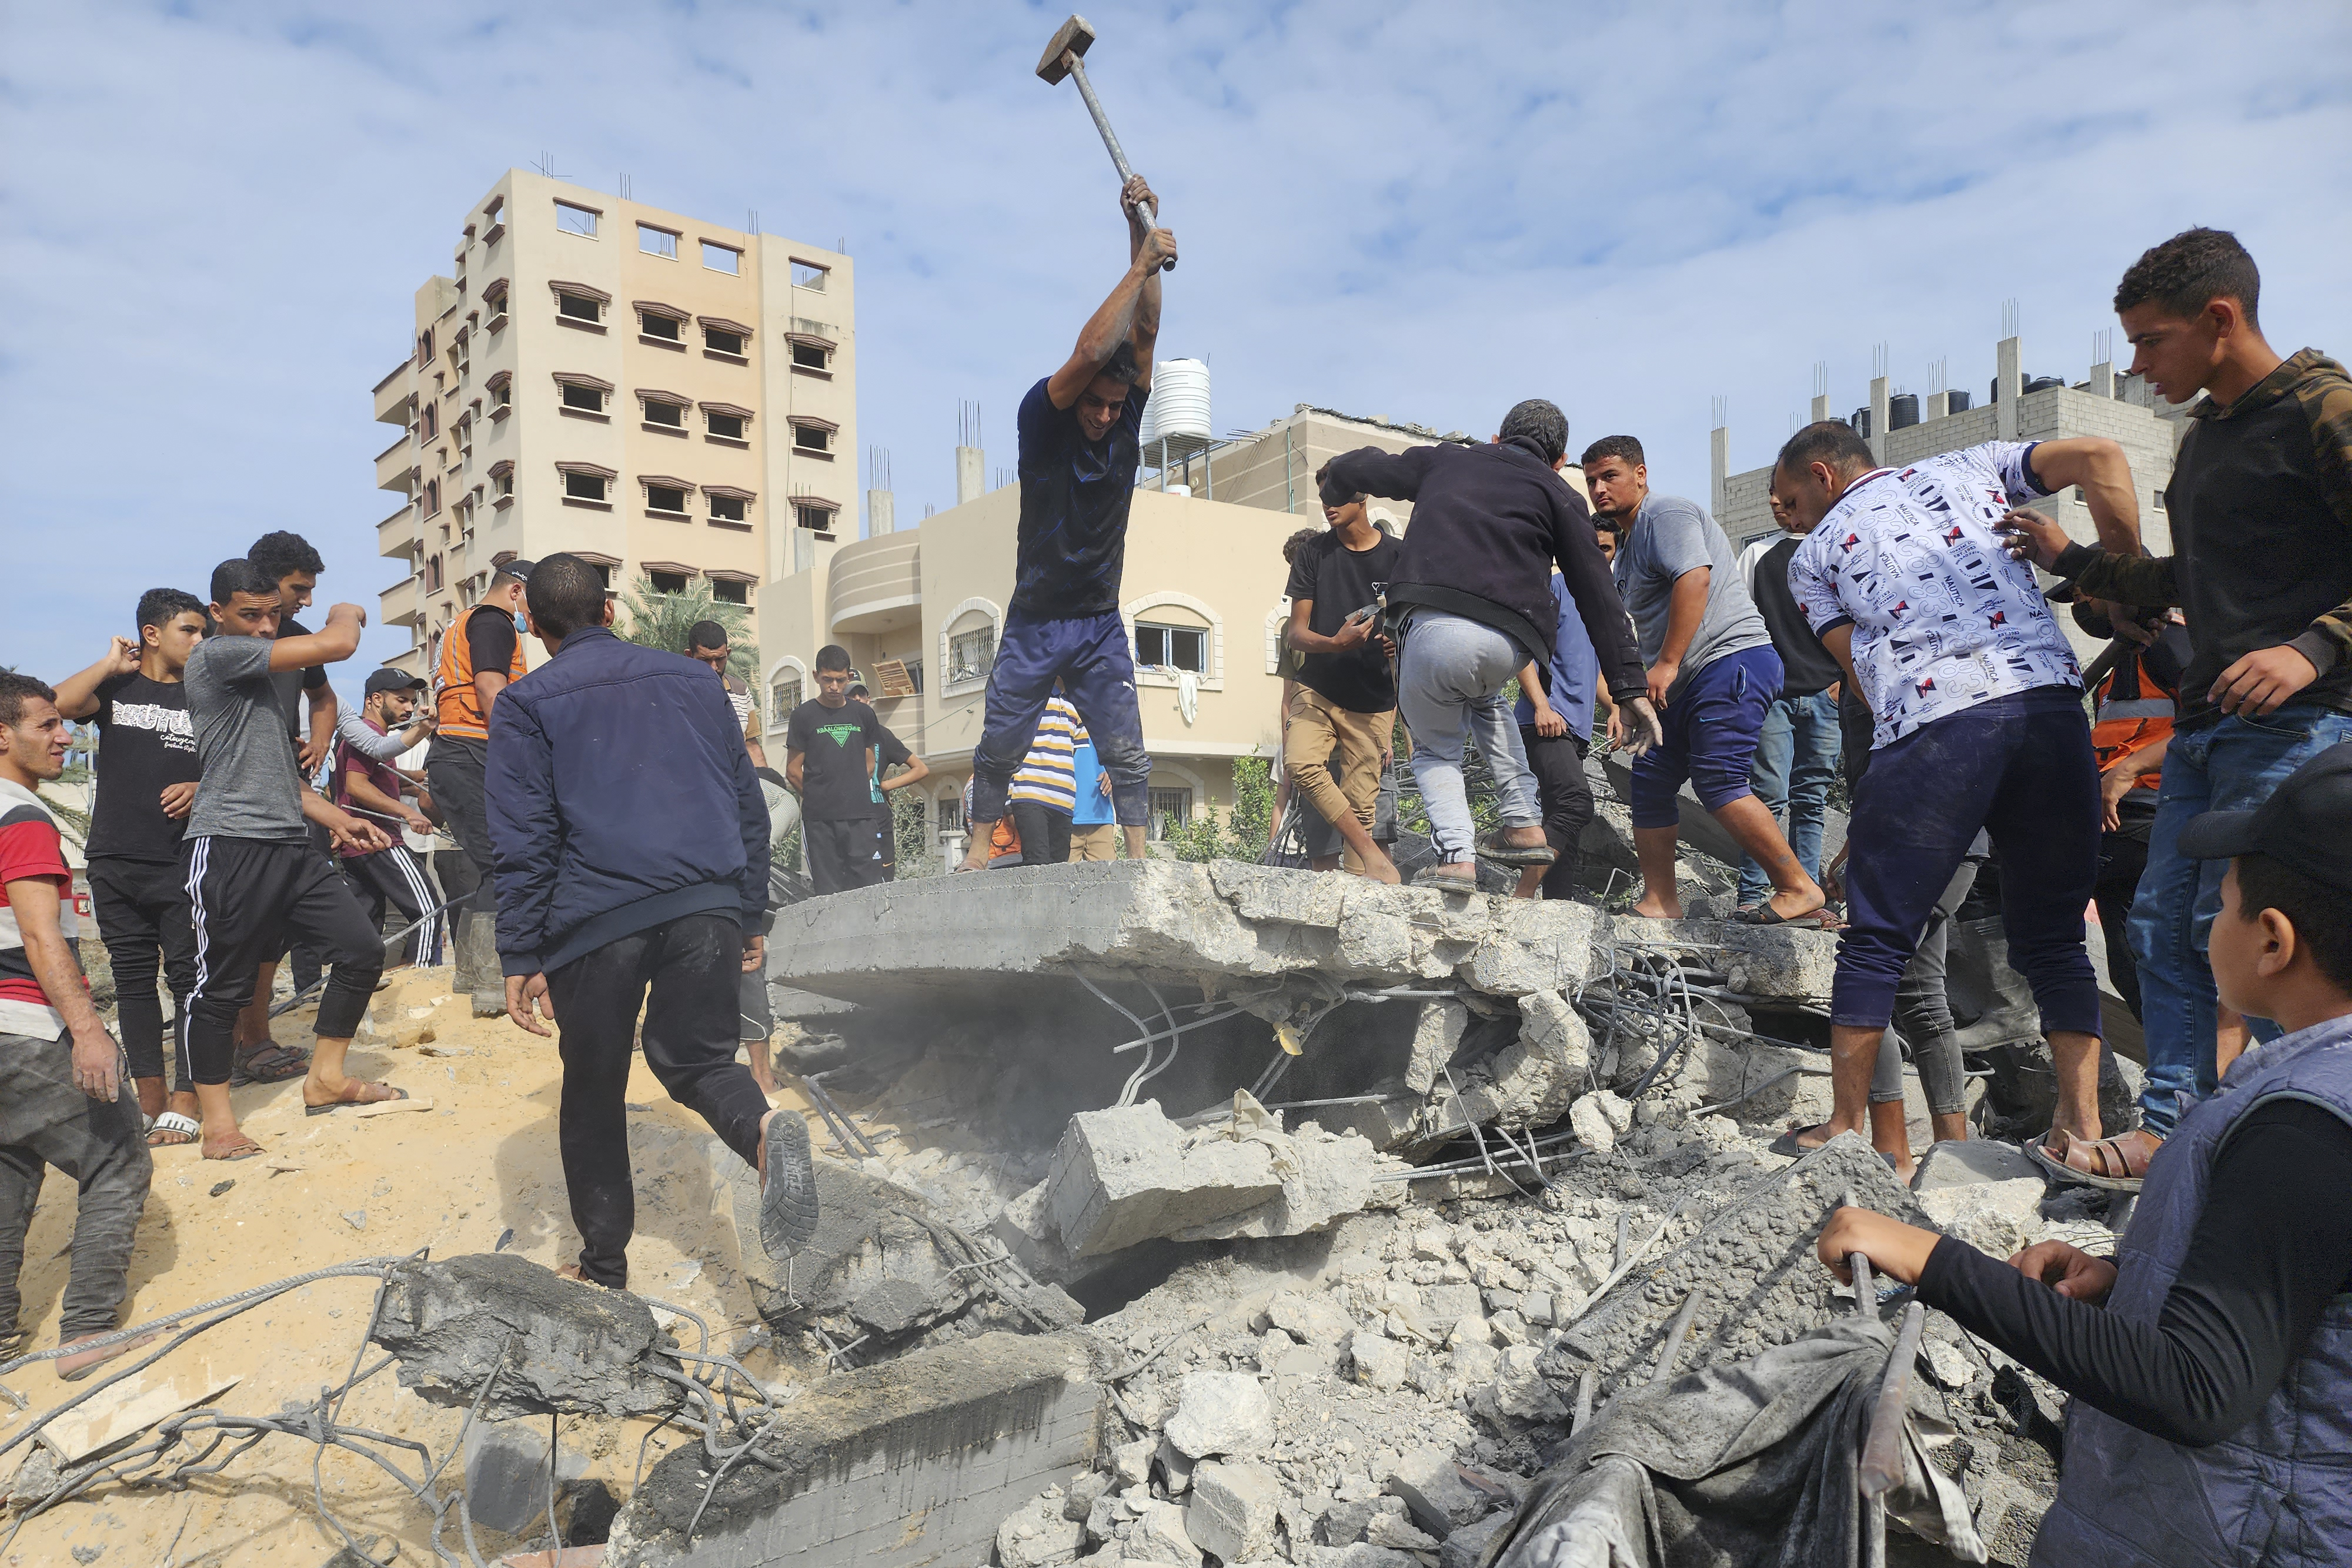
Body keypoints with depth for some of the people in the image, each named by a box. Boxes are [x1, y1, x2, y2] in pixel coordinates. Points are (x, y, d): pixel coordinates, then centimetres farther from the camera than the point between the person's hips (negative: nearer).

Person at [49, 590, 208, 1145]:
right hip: (115, 862, 2)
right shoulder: (116, 688, 10)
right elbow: (61, 703, -11)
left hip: (184, 862, -1)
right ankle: (149, 1099, 15)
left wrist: (202, 789, -8)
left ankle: (184, 1105, -2)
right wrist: (112, 664, -2)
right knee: (133, 978, 7)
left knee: (190, 977, -6)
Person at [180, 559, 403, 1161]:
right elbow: (337, 645, -17)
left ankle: (325, 1080, 19)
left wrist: (334, 818, 17)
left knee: (362, 950, 4)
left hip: (289, 846, 9)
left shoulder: (257, 675, 22)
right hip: (229, 848, -9)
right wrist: (347, 613, 6)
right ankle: (217, 1123, 13)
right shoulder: (218, 655, -9)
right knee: (222, 987, 0)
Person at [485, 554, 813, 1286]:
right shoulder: (694, 679, 15)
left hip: (598, 919, -2)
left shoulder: (526, 704, 6)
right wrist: (751, 917, 20)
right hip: (710, 906, 2)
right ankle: (763, 1128, -18)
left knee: (593, 1094, 14)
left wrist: (521, 958, 1)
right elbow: (748, 805, 15)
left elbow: (522, 842, -1)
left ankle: (603, 1267, 22)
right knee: (697, 1056, 15)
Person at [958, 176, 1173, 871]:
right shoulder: (1041, 418, -9)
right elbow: (1090, 351, -25)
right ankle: (980, 849, 18)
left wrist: (1141, 236, -14)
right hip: (1034, 622, -2)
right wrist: (1140, 265, -21)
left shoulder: (1126, 424, 0)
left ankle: (1138, 858, 4)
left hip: (1101, 624, 2)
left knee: (1126, 750, -2)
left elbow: (1143, 332, -9)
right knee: (999, 746, 4)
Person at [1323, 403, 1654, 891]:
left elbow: (1350, 470, 32)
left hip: (1434, 627, -1)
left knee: (1435, 748, 24)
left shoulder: (1445, 459, 25)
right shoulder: (1558, 494, 21)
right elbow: (1599, 596, 13)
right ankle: (1525, 827, 28)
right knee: (1482, 696, 37)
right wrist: (1631, 686, 11)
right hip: (1508, 646, 1)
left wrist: (1335, 482, 56)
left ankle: (1456, 856, 1)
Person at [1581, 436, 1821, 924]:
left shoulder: (1665, 513, -5)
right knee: (1649, 778, 6)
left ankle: (1798, 887, -9)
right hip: (1688, 682, 11)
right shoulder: (1630, 542, 26)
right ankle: (1659, 901, 10)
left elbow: (1695, 577, -22)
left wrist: (1667, 664, -24)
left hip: (1731, 659, -11)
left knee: (1717, 780, -19)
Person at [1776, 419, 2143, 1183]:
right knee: (2055, 936, 16)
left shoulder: (1813, 557, 18)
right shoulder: (1966, 468, 25)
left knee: (1876, 941, 7)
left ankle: (1847, 1131, 12)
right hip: (2051, 697, 4)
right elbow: (2100, 457, 10)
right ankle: (2082, 1127, 15)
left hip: (1928, 725, -3)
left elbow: (1859, 671, 8)